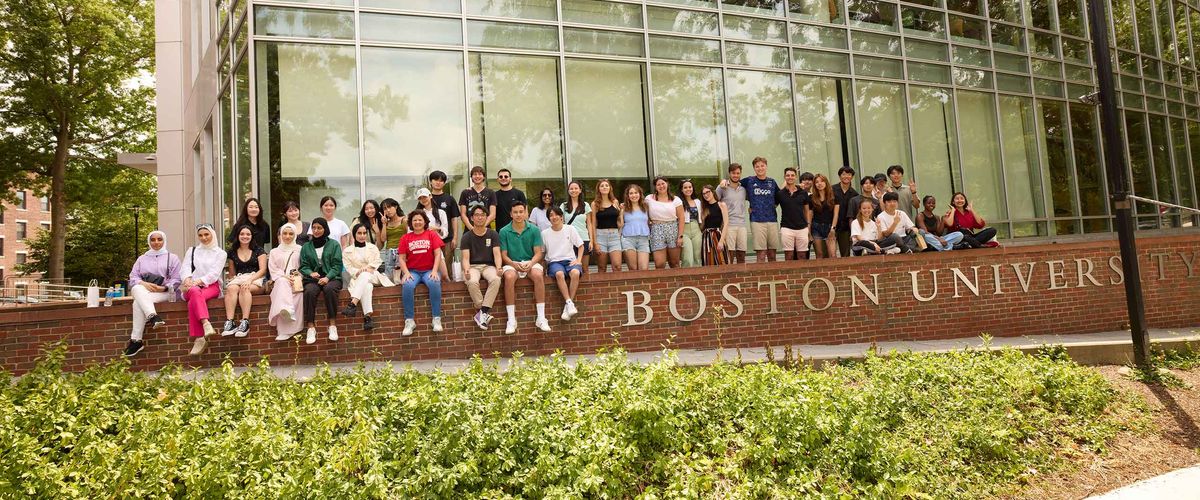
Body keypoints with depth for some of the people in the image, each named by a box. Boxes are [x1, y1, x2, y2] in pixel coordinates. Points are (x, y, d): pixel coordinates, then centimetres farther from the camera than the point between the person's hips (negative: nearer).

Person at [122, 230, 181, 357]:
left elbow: (175, 280, 6)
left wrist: (164, 288, -14)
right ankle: (152, 317, -55)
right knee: (137, 289, -36)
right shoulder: (142, 258, 25)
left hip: (163, 293, -3)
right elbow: (133, 277, 11)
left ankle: (136, 340, -39)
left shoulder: (172, 258, 16)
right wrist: (144, 283, -12)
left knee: (138, 303, -33)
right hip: (143, 290, 3)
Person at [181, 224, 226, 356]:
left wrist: (198, 281, -19)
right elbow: (185, 268, 8)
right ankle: (206, 324, -58)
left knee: (193, 301, -35)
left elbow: (214, 273, -2)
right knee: (195, 293, -38)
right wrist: (187, 279, -15)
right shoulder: (192, 251, 24)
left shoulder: (220, 253, 13)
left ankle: (199, 338, -46)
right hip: (192, 286, 2)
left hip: (211, 286, -2)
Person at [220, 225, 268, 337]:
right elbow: (231, 273, 22)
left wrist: (250, 279, -16)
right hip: (238, 278, 2)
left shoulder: (258, 250, 11)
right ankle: (229, 322, -45)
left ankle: (245, 322, -46)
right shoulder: (232, 252, 20)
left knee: (245, 288, -37)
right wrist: (232, 280, -2)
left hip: (256, 279, -2)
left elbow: (263, 270, 0)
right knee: (231, 288, -33)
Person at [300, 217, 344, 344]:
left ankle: (333, 325, -30)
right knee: (309, 291, -33)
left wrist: (327, 277, -15)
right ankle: (311, 327, -32)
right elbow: (303, 266, 10)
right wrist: (311, 273, -13)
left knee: (329, 289, -36)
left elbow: (337, 265, 2)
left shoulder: (334, 244, 9)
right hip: (312, 279, 1)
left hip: (331, 277, -1)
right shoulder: (306, 247, 16)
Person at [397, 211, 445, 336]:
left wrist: (434, 271, -12)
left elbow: (438, 254, 1)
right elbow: (402, 258, 6)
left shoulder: (432, 235, 7)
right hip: (412, 271, 1)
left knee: (435, 283, -34)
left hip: (429, 270, -1)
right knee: (407, 286, -32)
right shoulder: (405, 238, 9)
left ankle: (437, 319, -27)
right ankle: (409, 321, -27)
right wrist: (406, 273, -11)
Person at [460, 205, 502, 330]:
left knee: (496, 279, -35)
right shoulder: (467, 236, 6)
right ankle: (485, 313, -24)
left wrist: (498, 267, -24)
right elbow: (465, 258, -2)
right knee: (472, 282, -36)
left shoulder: (493, 234, 7)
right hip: (473, 266, 0)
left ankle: (482, 312, -33)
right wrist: (466, 270, -25)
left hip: (488, 265, 1)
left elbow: (497, 254, -2)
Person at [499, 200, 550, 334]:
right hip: (512, 263, -1)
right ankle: (511, 320, -30)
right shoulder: (504, 231, 1)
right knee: (509, 277, -35)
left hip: (531, 262, 1)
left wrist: (530, 264, -20)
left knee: (538, 275, -33)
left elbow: (538, 253, 0)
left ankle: (541, 318, -29)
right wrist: (514, 264, -19)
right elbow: (504, 255, 0)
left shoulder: (534, 230, 2)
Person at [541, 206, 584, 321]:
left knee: (575, 273, -35)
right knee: (559, 274, -37)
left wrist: (578, 260, -2)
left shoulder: (570, 229, 8)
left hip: (570, 260, 0)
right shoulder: (545, 233, 8)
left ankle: (567, 306, -29)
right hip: (554, 262, 0)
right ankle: (569, 303, -36)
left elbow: (580, 246, 12)